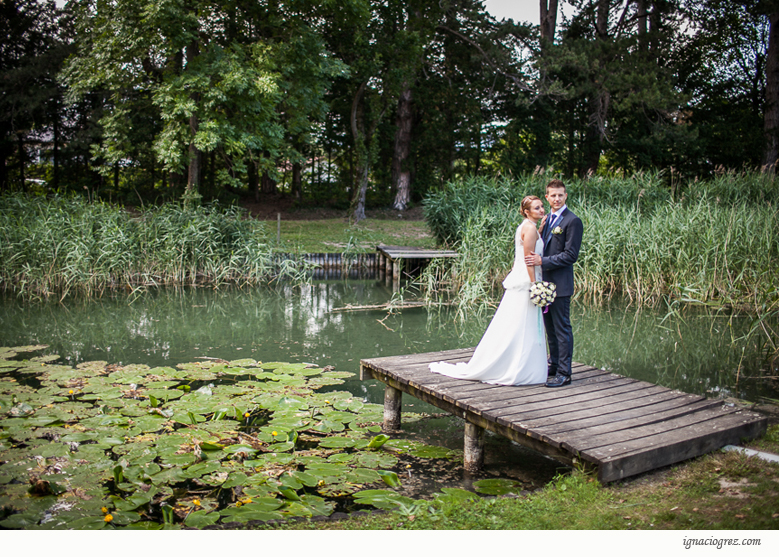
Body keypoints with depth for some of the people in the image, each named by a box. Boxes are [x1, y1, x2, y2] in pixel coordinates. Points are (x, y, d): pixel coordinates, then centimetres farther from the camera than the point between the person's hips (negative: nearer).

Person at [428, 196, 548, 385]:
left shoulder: (526, 227, 16)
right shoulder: (530, 228, -14)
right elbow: (529, 260, -19)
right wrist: (535, 287, -19)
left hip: (520, 282, 10)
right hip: (525, 283, -10)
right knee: (517, 329, -4)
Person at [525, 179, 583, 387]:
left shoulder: (572, 221, -12)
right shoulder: (547, 219, 14)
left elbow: (570, 255, -17)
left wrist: (542, 261, -19)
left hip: (560, 283, -8)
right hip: (545, 282, 8)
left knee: (562, 328, -2)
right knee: (550, 327, 16)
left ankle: (564, 373, 5)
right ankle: (554, 366, 28)